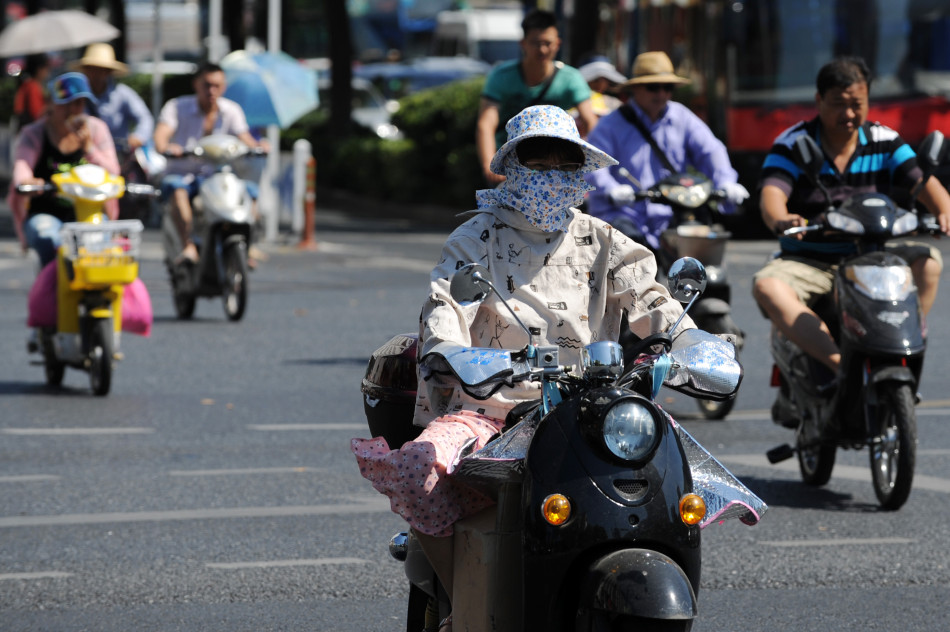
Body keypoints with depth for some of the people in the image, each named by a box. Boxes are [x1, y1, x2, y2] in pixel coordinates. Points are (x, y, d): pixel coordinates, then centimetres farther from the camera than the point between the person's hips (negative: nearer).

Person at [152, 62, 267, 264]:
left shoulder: (231, 110, 6)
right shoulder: (177, 107, -4)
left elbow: (245, 139, -5)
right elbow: (160, 134, -20)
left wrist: (258, 145, -29)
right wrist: (164, 147, -44)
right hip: (182, 172, -3)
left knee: (250, 190, -22)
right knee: (178, 191, -37)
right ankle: (189, 246, -45)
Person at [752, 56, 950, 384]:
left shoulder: (884, 142, 3)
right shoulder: (792, 144, -4)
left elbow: (922, 180, -10)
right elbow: (771, 193, -20)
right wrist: (781, 221, -46)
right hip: (807, 263, -2)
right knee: (766, 286, -32)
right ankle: (840, 362, -44)